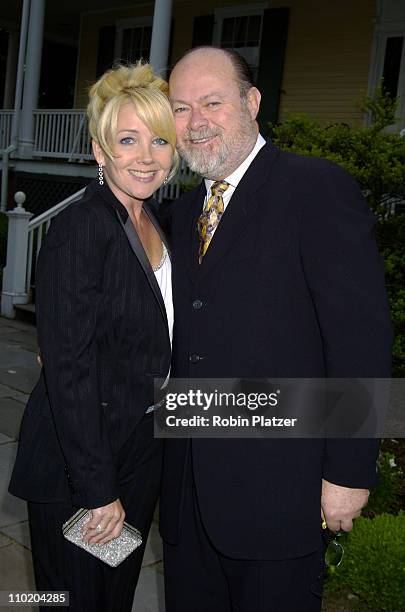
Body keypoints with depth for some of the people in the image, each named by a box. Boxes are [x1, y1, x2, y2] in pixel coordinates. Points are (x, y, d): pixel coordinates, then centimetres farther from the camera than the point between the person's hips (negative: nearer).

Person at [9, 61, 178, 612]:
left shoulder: (157, 223, 4)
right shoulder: (80, 229, -21)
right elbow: (69, 371, -23)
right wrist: (97, 489, -20)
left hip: (142, 452, 7)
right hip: (73, 466, -7)